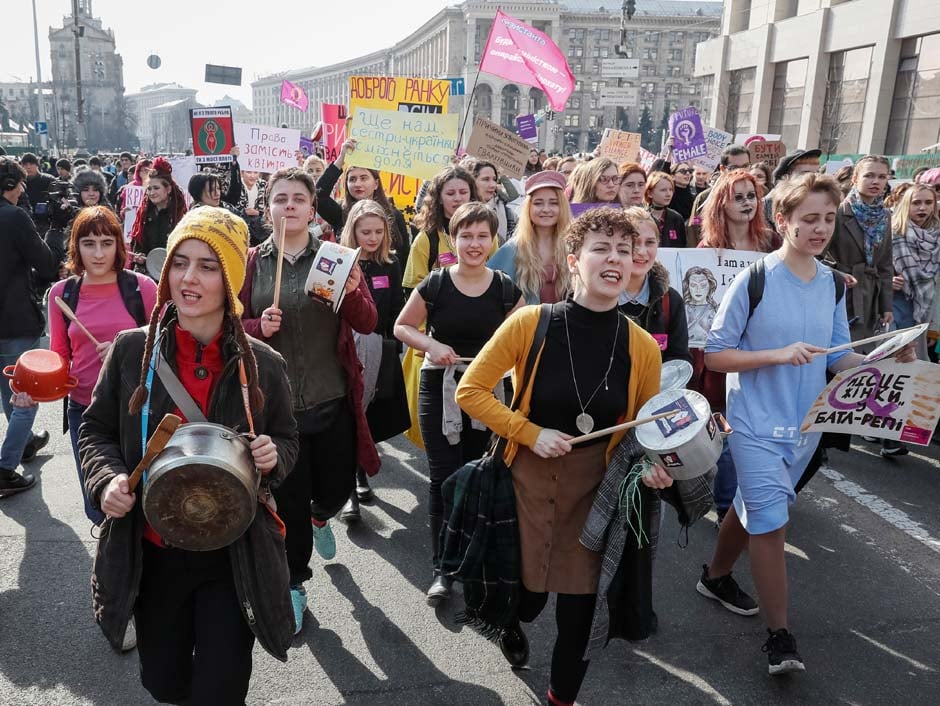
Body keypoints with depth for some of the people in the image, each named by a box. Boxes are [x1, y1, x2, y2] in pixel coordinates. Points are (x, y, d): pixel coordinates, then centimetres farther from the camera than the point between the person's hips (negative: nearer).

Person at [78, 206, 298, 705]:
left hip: (233, 557, -1)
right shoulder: (131, 350, -6)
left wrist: (274, 456, -17)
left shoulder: (262, 364, -8)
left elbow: (287, 441, 5)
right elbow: (96, 431, 5)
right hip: (152, 553, 2)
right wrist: (107, 478, -14)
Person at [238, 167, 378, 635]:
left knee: (338, 488, 13)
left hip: (332, 401, 1)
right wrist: (258, 326, -16)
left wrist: (352, 293, -26)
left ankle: (319, 518, 52)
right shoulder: (251, 262, 0)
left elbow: (368, 324, -5)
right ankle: (293, 582, 31)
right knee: (287, 499, 8)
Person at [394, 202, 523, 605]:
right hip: (440, 390, -1)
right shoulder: (435, 284, -5)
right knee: (444, 478, -1)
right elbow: (402, 327, 4)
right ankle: (442, 568, 12)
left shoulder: (506, 289, 0)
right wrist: (431, 345, -15)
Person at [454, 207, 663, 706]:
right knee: (528, 590, 13)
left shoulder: (642, 346, -8)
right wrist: (530, 433, -18)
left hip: (597, 486, 2)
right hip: (528, 477, -2)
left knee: (578, 602, 11)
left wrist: (652, 464, -14)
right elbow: (470, 390, -11)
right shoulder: (530, 323, -17)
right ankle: (510, 623, 54)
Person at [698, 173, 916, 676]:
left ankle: (716, 577, 42)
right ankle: (779, 635, 6)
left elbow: (839, 359, 6)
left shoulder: (832, 284, 2)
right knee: (771, 520, -7)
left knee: (753, 507, 19)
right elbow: (714, 356, -12)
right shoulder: (753, 280, -14)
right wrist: (778, 355, -23)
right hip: (756, 422, -5)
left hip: (804, 423, 6)